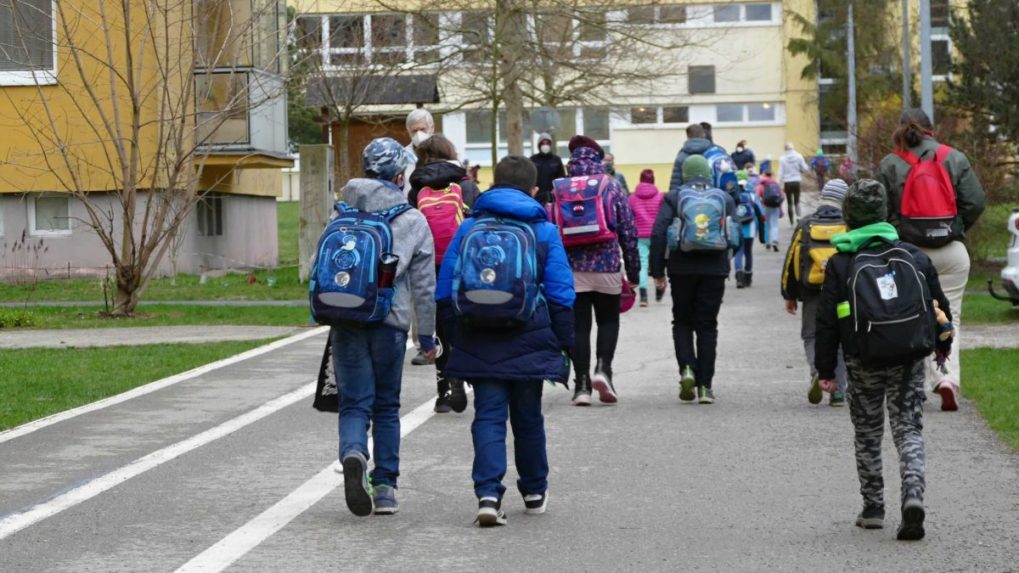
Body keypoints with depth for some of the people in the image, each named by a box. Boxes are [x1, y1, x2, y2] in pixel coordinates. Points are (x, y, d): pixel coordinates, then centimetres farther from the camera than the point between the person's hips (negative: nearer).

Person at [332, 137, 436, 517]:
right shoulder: (414, 221, 3)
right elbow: (424, 284, 3)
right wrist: (427, 335, 9)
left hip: (345, 319, 1)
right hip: (390, 321, -1)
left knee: (354, 403, 1)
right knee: (386, 406, 12)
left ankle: (353, 455, -30)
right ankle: (385, 487, 13)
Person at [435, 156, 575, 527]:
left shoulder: (469, 228, 4)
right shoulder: (545, 231, 0)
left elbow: (445, 292, 5)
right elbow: (561, 296, -1)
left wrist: (457, 335, 13)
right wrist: (566, 343, 7)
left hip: (479, 343, 0)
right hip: (528, 342, 0)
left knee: (488, 416, 0)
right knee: (528, 417, 15)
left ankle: (489, 493, -17)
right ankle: (534, 491, 29)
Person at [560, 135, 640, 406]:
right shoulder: (612, 186, 0)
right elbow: (628, 230, 1)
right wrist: (633, 271, 8)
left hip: (572, 269, 0)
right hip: (607, 267, 0)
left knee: (579, 325, 5)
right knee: (608, 320, 16)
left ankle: (582, 384, 0)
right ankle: (603, 368, -5)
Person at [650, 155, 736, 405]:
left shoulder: (673, 198, 0)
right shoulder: (725, 199, 5)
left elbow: (658, 234, -8)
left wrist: (657, 270, -3)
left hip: (682, 269, -1)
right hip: (714, 270, 1)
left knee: (682, 322, 14)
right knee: (707, 326, 7)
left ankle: (687, 368, -9)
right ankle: (704, 385, 4)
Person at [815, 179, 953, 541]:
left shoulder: (841, 264, -3)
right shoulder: (913, 256, 5)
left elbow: (827, 321, -2)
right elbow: (939, 303, 14)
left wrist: (826, 369, 5)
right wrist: (943, 344, 30)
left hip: (865, 364, -1)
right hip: (910, 361, 1)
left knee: (867, 435, 14)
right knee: (909, 429, 5)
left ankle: (873, 508, 17)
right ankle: (913, 494, -19)